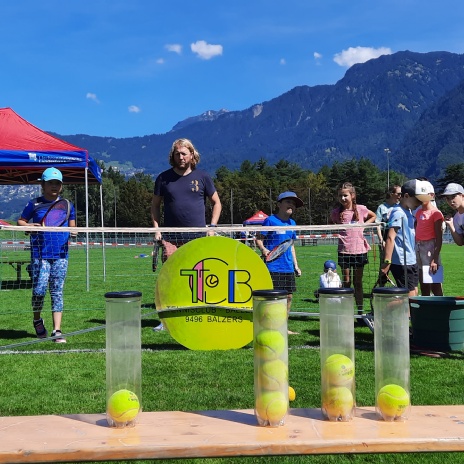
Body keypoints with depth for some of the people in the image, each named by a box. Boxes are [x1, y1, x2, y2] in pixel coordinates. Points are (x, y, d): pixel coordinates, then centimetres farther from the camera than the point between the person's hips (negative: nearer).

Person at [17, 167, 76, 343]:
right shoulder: (34, 204, 4)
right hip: (40, 255, -2)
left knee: (57, 292, 3)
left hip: (61, 255, 2)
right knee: (39, 290, -4)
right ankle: (37, 320, 25)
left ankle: (57, 330, 5)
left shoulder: (67, 205, 10)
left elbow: (72, 226, 16)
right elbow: (20, 221, 8)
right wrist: (30, 226, -13)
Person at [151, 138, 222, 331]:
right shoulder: (164, 178, 7)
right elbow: (155, 205, 15)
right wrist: (156, 228, 3)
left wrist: (212, 227, 2)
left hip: (197, 237, 0)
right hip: (171, 237, 0)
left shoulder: (202, 177, 5)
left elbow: (216, 203, 12)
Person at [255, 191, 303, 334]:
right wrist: (263, 249, -25)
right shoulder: (270, 220, -6)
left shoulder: (292, 223, 14)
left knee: (289, 296, 9)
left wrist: (296, 265, 20)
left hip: (288, 267, 7)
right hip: (273, 266, -7)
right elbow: (259, 239, -6)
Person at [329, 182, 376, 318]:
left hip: (359, 250, 0)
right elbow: (331, 224, 17)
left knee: (358, 282, 9)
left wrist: (364, 224, 1)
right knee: (346, 282, 6)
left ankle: (360, 311, 16)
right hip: (344, 251, 0)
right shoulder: (336, 212, -2)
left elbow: (373, 216, 16)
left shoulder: (361, 209, -3)